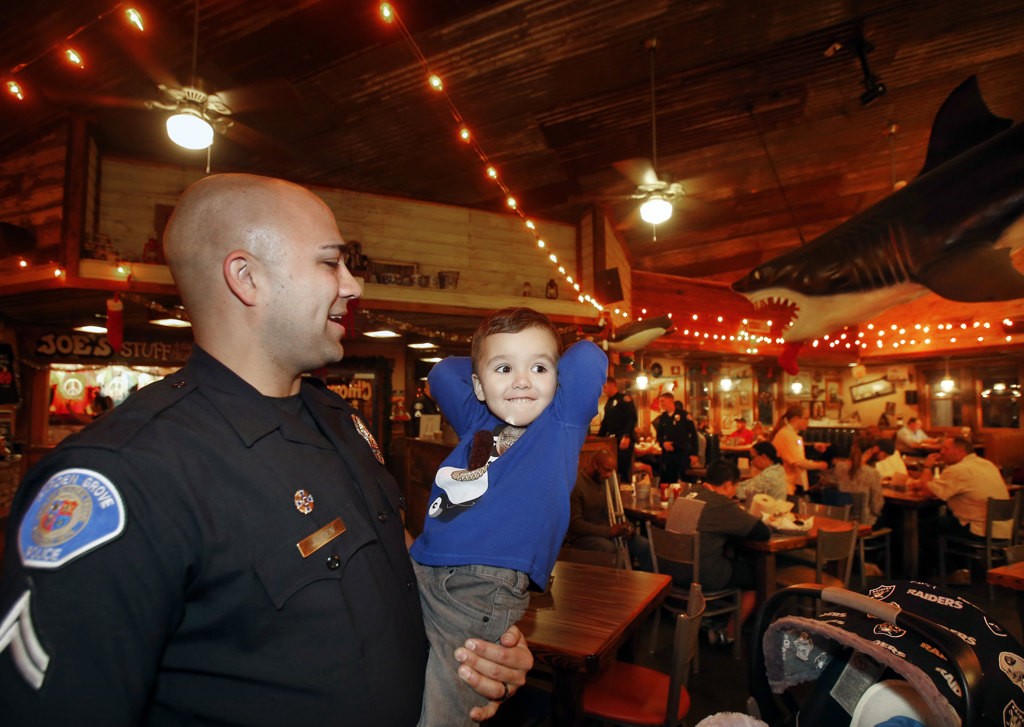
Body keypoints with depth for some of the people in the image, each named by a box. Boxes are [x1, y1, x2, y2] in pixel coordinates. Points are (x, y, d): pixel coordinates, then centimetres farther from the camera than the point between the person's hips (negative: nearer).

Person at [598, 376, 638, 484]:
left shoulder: (624, 398, -8)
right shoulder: (609, 402, 18)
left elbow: (632, 418, -18)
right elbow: (605, 423, 23)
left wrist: (627, 437, -26)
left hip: (625, 441, -8)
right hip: (612, 440, 8)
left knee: (623, 469, -7)